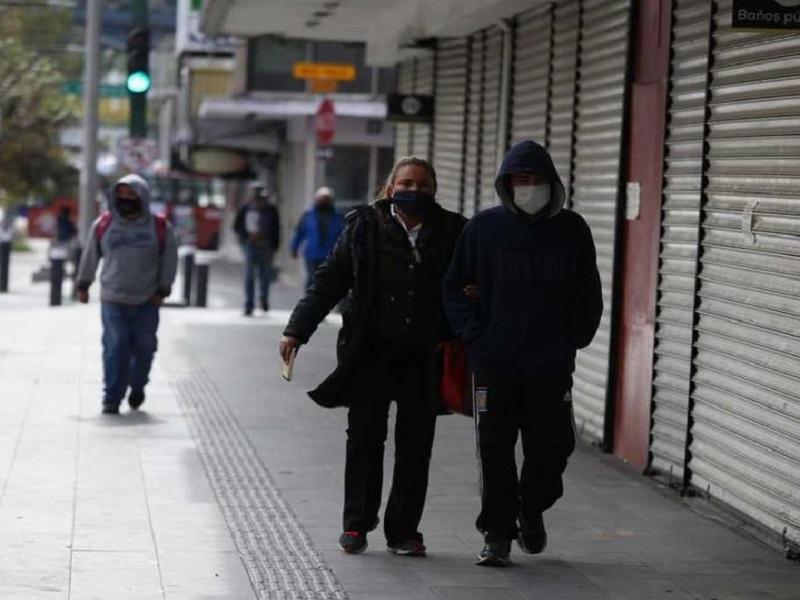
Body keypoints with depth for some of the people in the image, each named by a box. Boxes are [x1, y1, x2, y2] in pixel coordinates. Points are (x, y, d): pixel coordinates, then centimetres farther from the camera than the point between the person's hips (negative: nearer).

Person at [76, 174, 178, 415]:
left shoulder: (160, 228, -2)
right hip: (113, 299, 0)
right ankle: (112, 398, -2)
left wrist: (162, 290, 1)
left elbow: (169, 260, 5)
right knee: (115, 348, -6)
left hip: (147, 301, 0)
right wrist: (83, 284, 15)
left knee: (144, 346, 7)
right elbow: (90, 255, 11)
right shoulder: (103, 225, 1)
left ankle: (137, 385, 34)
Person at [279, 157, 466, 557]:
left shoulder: (451, 231, 4)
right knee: (365, 437, 4)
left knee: (415, 444, 5)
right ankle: (356, 525, 15)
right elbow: (330, 280, 4)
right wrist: (297, 330, 0)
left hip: (424, 358, 1)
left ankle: (403, 530, 15)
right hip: (372, 353, -1)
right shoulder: (364, 225, 3)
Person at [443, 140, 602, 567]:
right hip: (494, 363, -1)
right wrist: (474, 337, -3)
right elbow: (455, 287, 7)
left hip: (552, 366, 1)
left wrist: (573, 340, 1)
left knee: (550, 444, 3)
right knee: (495, 448, 1)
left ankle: (532, 512, 30)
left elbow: (589, 296, 12)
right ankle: (497, 534, 11)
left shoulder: (572, 230, 4)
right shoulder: (484, 227, 2)